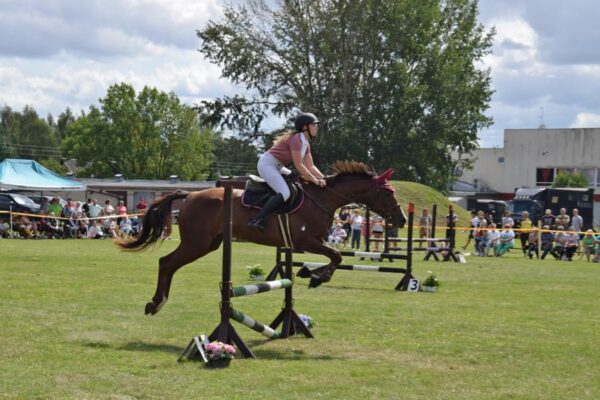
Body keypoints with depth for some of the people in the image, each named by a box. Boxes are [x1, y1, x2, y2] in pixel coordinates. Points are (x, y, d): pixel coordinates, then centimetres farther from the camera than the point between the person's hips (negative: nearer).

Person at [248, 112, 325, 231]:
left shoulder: (306, 144, 10)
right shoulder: (296, 139, -19)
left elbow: (310, 166, 10)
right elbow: (299, 166, -22)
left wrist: (323, 178, -5)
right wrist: (315, 180, -18)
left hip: (277, 167, 11)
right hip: (267, 164, -11)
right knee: (285, 193, -25)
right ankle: (257, 220, -27)